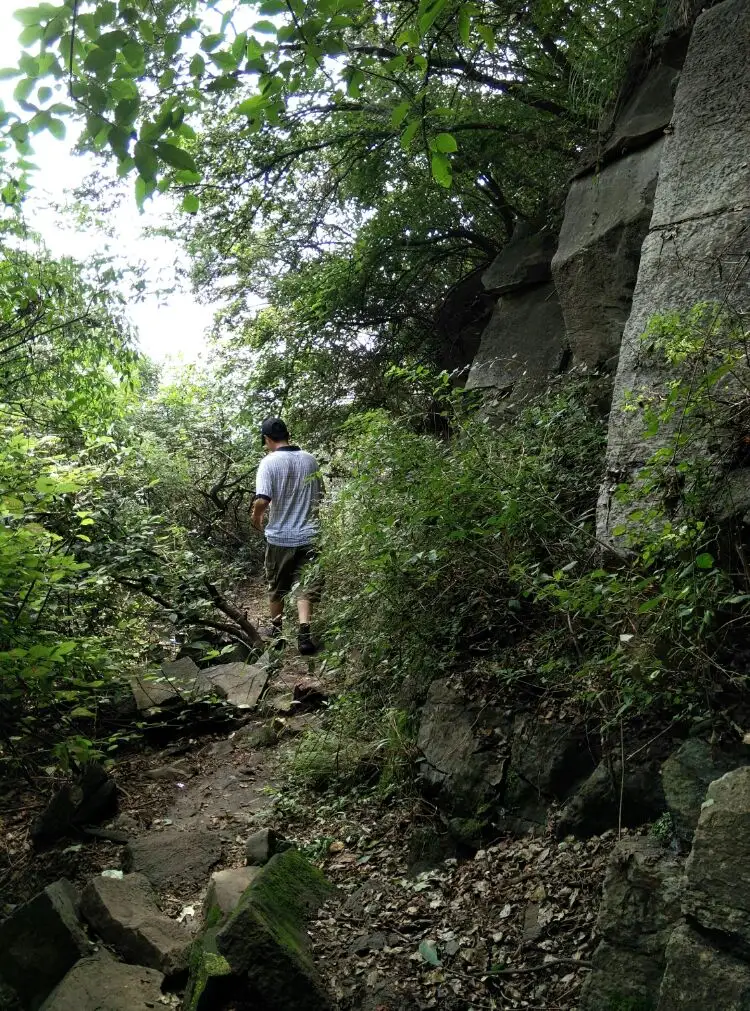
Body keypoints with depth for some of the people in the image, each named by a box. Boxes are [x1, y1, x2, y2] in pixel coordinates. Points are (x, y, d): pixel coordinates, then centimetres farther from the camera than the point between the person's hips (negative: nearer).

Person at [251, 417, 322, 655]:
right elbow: (320, 495, 11)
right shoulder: (310, 460, 1)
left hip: (279, 536, -2)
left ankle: (276, 628, 33)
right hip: (308, 535, 2)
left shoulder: (269, 462, -13)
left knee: (277, 586, 16)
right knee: (306, 585, 4)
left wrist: (256, 519, -2)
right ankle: (304, 633, -11)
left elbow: (262, 500, -21)